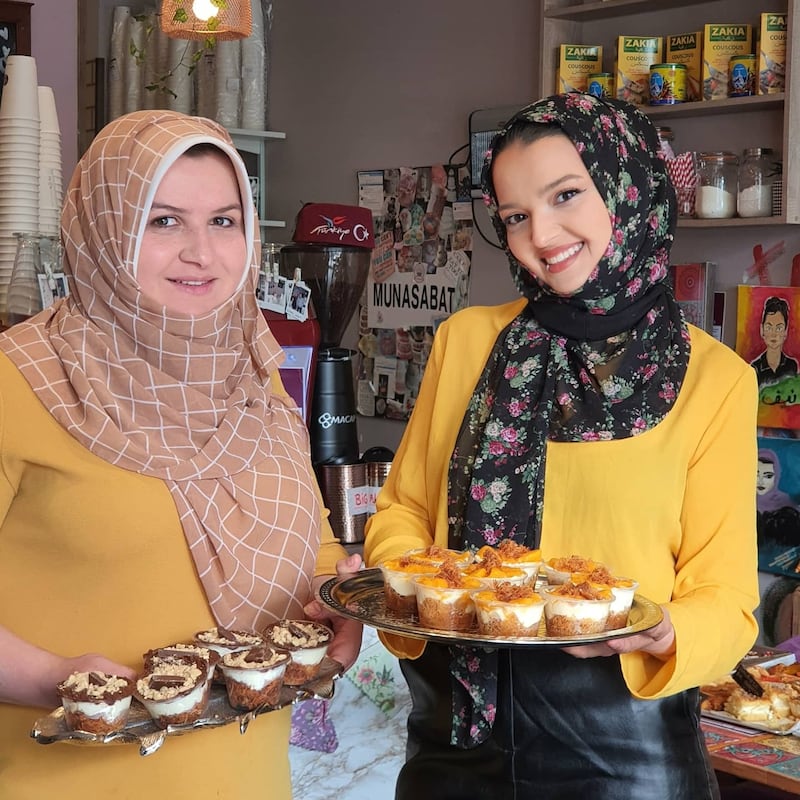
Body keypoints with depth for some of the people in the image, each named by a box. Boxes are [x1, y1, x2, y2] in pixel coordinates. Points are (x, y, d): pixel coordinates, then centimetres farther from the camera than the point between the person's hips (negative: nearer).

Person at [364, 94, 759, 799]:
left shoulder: (715, 378, -5)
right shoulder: (466, 339, 2)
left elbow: (725, 601, -4)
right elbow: (403, 507, 9)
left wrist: (659, 636, -24)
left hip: (621, 735, -2)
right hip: (457, 712, 3)